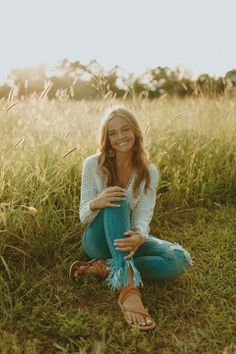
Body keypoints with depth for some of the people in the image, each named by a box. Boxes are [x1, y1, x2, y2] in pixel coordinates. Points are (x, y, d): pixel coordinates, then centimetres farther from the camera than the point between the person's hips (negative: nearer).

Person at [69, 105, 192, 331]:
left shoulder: (149, 172, -8)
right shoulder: (93, 165, -11)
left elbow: (143, 218, -16)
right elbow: (84, 217, -12)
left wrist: (138, 238, -42)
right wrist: (96, 203, -37)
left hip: (127, 238, 2)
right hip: (100, 240, -2)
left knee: (180, 259, -24)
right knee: (117, 202, -34)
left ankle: (105, 268, -26)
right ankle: (128, 286, -46)